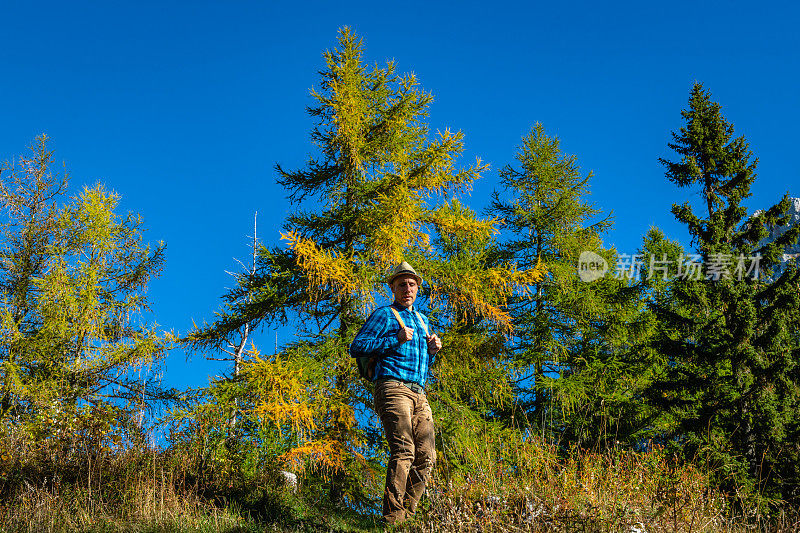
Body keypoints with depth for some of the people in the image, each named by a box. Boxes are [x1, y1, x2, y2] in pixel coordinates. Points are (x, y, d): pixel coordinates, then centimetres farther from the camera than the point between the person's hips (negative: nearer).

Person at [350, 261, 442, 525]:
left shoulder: (422, 320, 29)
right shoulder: (384, 315, 7)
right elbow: (357, 347, -5)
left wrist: (431, 350, 14)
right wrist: (396, 339, -10)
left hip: (419, 394, 7)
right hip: (393, 387, -7)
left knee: (426, 456, -4)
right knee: (403, 450, -22)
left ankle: (407, 514, 1)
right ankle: (392, 518, -24)